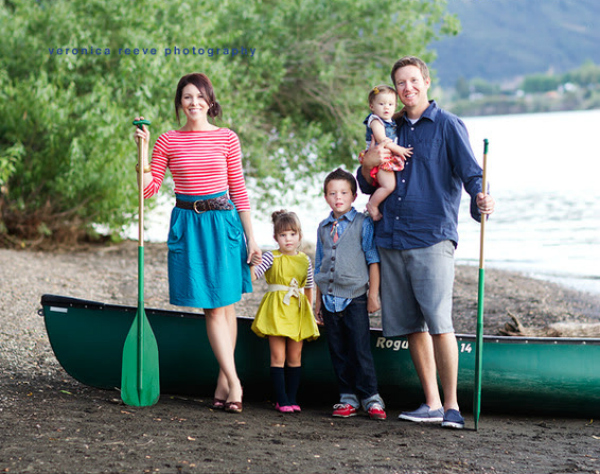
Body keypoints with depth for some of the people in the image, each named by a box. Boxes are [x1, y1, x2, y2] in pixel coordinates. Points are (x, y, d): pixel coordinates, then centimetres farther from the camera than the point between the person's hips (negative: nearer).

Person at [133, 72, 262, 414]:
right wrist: (143, 148, -7)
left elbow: (239, 190, 5)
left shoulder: (227, 139, 3)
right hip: (188, 224, 0)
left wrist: (251, 236, 3)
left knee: (226, 303, 2)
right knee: (212, 308, -3)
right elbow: (149, 187, 1)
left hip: (224, 222, 1)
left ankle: (223, 381, 10)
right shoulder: (168, 142, 3)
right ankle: (234, 381, -4)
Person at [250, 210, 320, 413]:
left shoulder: (305, 260, 8)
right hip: (276, 311, -4)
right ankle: (282, 400, -2)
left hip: (298, 313, 4)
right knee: (278, 357, -4)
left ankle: (292, 398, 14)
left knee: (295, 357, 7)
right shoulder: (271, 258, -3)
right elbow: (252, 276, -14)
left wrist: (310, 312, 17)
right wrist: (253, 261, -30)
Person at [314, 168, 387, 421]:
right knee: (338, 351, 6)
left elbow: (373, 260, -2)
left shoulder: (362, 224, -1)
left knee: (361, 349, -7)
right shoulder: (323, 227, 13)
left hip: (355, 296, -5)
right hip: (330, 299, 5)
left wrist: (373, 294, -7)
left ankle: (371, 398, -1)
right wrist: (318, 301, 16)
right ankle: (348, 398, 13)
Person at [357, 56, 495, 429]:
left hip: (432, 238, -6)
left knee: (438, 321, -14)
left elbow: (471, 172, -8)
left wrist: (481, 199, -30)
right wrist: (368, 164, -1)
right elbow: (369, 187, 22)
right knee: (412, 326, 6)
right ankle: (432, 404, 13)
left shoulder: (448, 126, 2)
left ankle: (452, 406, -8)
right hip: (392, 240, 6)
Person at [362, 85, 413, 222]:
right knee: (389, 185, -21)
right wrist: (399, 149, -18)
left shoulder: (391, 122, 18)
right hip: (380, 159, -9)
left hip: (390, 160, 9)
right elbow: (382, 140, -19)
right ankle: (372, 205, -7)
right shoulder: (375, 121, -9)